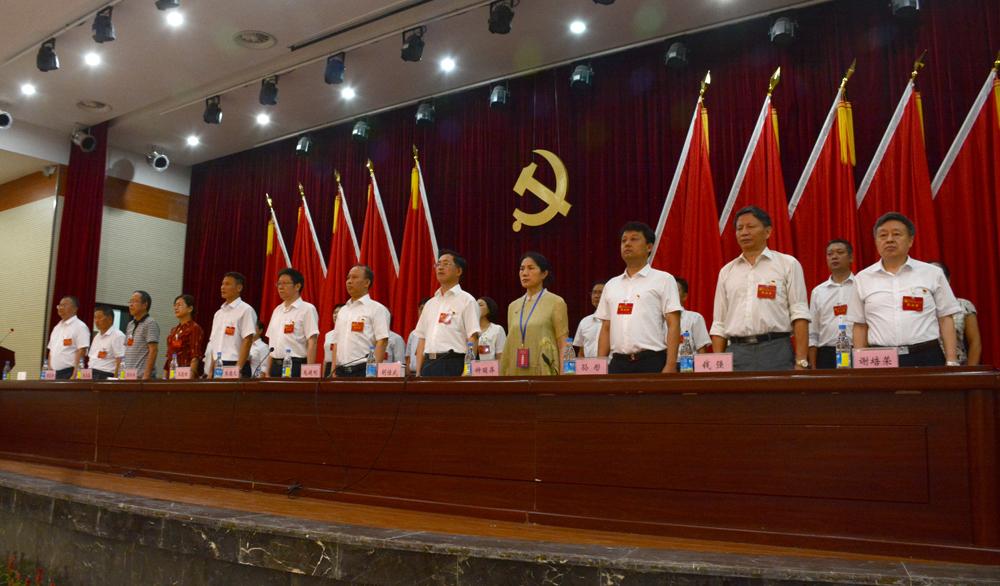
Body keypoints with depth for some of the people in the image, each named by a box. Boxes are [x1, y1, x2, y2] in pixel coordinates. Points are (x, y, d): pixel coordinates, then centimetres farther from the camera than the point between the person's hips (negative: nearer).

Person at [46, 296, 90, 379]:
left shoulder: (80, 326, -7)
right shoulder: (57, 327, 19)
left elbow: (81, 351, -15)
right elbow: (51, 350, 21)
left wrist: (74, 375, -21)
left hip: (69, 373, -8)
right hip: (54, 373, 8)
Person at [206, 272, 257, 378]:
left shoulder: (245, 310, -6)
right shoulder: (218, 313, 16)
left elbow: (247, 341, -12)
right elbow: (213, 343, 18)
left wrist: (237, 369, -17)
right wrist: (211, 371, 12)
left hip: (235, 366, -7)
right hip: (218, 366, 7)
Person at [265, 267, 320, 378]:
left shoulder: (307, 309, -5)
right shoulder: (277, 310, 15)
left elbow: (312, 343, -11)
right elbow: (272, 344, 17)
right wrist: (267, 372, 12)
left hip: (296, 366, -6)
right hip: (276, 366, 6)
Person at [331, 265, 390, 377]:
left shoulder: (377, 309, -3)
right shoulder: (343, 311, 17)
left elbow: (382, 342, -10)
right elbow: (336, 343, 17)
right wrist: (334, 371, 9)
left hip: (363, 370, -6)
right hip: (342, 371, 6)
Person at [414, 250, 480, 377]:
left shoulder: (466, 300, 0)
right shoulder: (430, 303, 18)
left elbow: (473, 339, -8)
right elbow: (422, 339, 17)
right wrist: (418, 372, 9)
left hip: (453, 365, -6)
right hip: (428, 364, 6)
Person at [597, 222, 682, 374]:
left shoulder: (663, 280, 2)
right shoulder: (611, 285, 16)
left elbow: (673, 325, -5)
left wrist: (671, 366, -14)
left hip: (652, 362, -4)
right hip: (618, 363, 4)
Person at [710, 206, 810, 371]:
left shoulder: (787, 264, 5)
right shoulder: (726, 271, 14)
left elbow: (799, 315, -1)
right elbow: (719, 324, 13)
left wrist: (801, 362, -10)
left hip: (775, 351, -3)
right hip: (736, 352, 3)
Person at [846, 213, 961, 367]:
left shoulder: (932, 273, 6)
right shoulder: (862, 279, 8)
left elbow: (945, 319, 6)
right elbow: (860, 326, 10)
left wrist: (951, 362, -1)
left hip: (926, 358, 0)